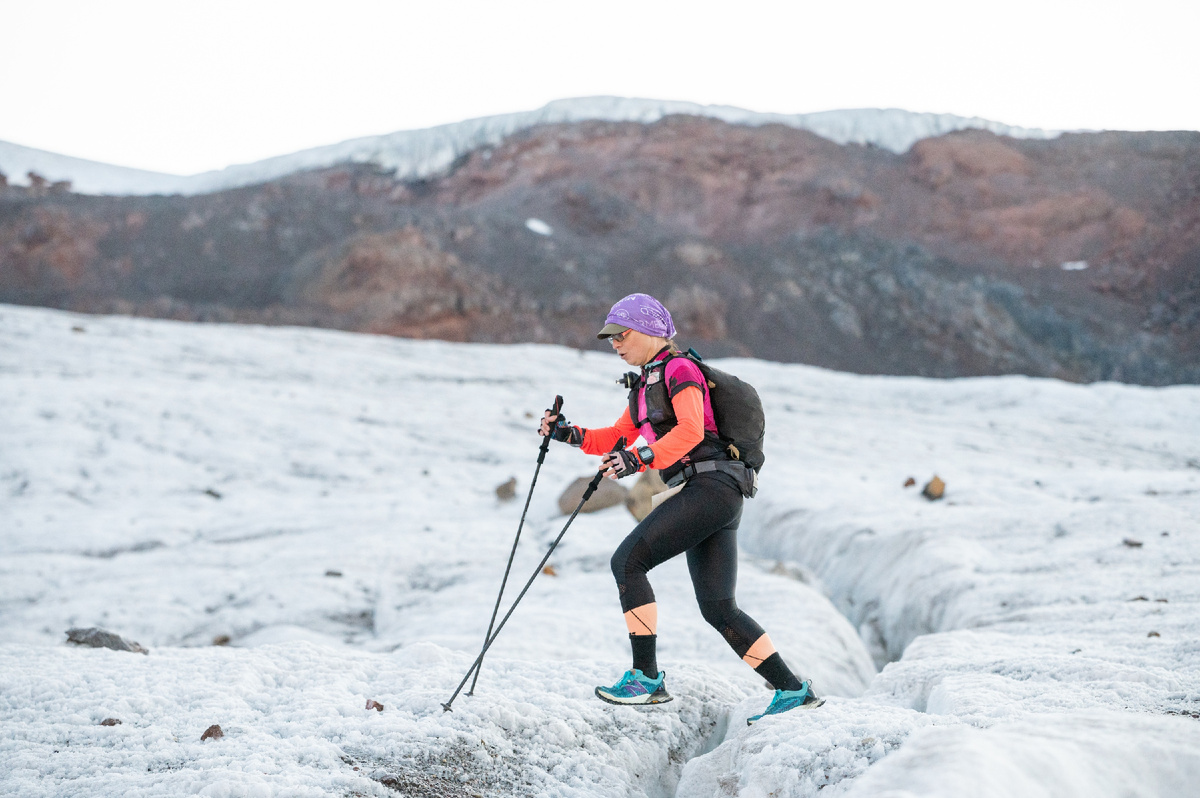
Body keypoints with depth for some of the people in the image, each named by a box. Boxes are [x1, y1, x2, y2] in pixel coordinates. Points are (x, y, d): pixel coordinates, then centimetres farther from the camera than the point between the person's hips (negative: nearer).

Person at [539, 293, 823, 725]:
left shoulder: (679, 369, -4)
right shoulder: (647, 383, 24)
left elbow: (690, 430, -19)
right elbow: (619, 437, 29)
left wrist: (639, 458, -30)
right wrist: (569, 433, 15)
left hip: (711, 485, -10)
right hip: (705, 496, 10)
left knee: (627, 560, -14)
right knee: (718, 608, 5)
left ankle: (647, 678, -14)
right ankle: (793, 690, 6)